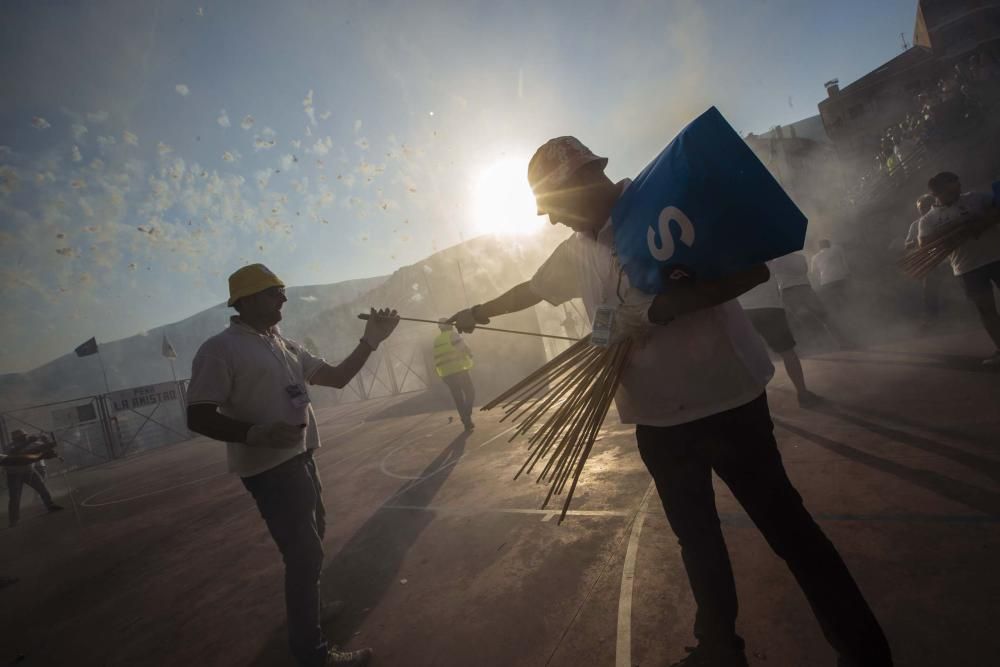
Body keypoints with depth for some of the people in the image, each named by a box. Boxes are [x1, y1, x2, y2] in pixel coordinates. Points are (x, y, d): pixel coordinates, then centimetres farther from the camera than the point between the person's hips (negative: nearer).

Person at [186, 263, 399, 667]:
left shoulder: (285, 346, 10)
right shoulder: (219, 350, -14)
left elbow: (338, 377, 11)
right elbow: (198, 418, -19)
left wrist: (371, 340, 0)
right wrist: (258, 433, -33)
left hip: (300, 459, 9)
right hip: (268, 468, -9)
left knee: (312, 540, 26)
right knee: (304, 553, -4)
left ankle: (308, 606, 52)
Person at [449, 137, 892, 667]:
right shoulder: (576, 251, 6)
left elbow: (753, 267, -17)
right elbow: (531, 288, 23)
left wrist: (660, 308, -24)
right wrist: (480, 311, 34)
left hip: (725, 401, -6)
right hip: (656, 417, 6)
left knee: (786, 527, 6)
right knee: (695, 535, 19)